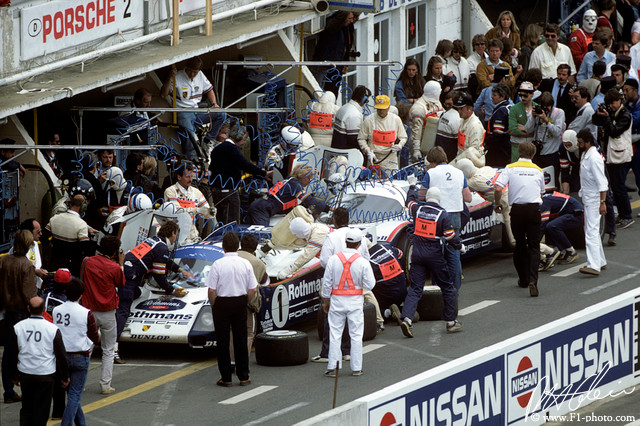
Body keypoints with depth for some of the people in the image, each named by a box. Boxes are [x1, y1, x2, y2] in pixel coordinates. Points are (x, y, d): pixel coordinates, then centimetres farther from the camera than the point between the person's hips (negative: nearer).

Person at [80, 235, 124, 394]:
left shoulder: (87, 262, -4)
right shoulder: (114, 268, -13)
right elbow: (121, 284, 5)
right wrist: (121, 264, 13)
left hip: (89, 311, 3)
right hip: (107, 314, -3)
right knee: (108, 351, 9)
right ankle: (105, 385, 6)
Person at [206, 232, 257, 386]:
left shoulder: (218, 265, -13)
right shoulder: (245, 264, -3)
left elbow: (212, 290, -13)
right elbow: (252, 290, 0)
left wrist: (214, 306, 2)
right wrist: (244, 303, 14)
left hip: (222, 304, -3)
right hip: (240, 303, 3)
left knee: (223, 341, 5)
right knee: (241, 340, 10)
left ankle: (226, 378, 5)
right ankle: (243, 376, 12)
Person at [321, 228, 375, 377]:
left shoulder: (333, 259, -5)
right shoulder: (362, 262, -9)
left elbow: (326, 283, -1)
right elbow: (369, 285, -7)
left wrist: (325, 300, 10)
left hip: (337, 299, 1)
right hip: (355, 301, -1)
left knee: (335, 334, 5)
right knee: (356, 335, 7)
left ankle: (332, 367, 2)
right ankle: (356, 368, 9)